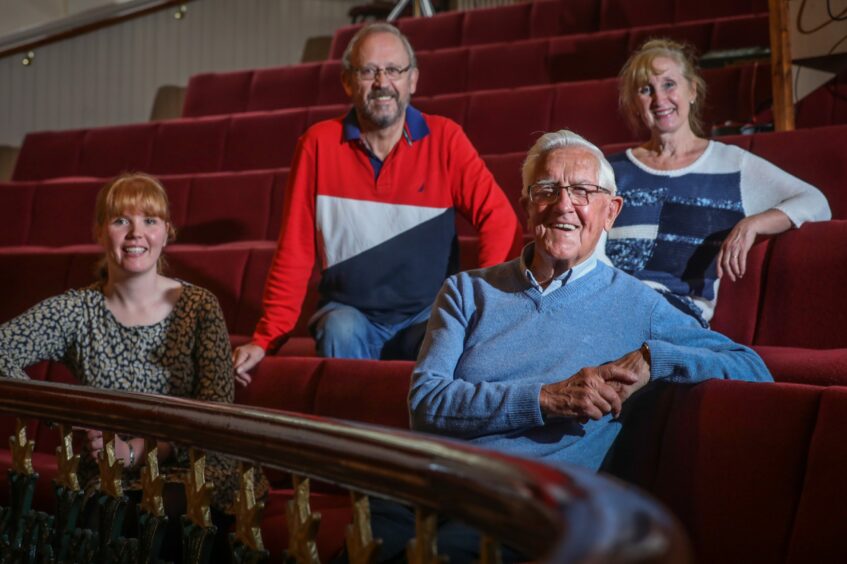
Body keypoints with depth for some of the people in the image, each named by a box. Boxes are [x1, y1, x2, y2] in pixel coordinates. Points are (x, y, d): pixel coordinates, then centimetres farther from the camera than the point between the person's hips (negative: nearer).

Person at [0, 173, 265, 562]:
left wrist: (135, 452, -16)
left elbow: (217, 411, -4)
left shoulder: (199, 306, 3)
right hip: (109, 486, 0)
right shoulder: (75, 312, 5)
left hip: (197, 476, 0)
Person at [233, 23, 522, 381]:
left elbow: (498, 218, -9)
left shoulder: (443, 138, -1)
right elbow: (294, 251, 0)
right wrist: (266, 338, -5)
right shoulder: (320, 143, 0)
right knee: (342, 332, -31)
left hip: (428, 315, -1)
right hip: (350, 312, 1)